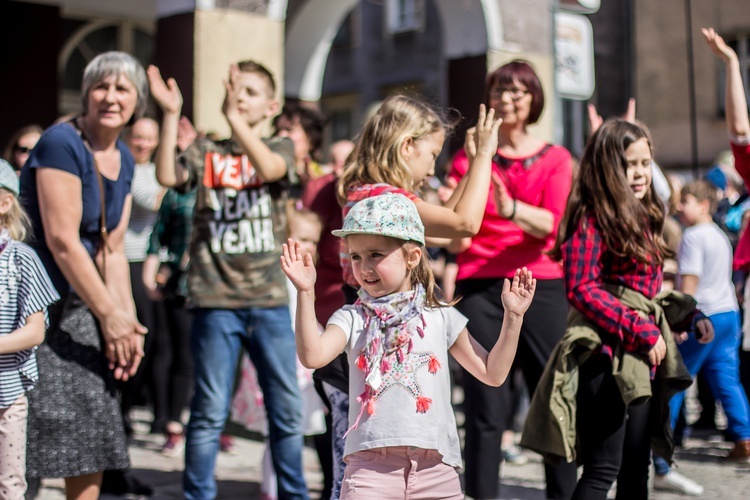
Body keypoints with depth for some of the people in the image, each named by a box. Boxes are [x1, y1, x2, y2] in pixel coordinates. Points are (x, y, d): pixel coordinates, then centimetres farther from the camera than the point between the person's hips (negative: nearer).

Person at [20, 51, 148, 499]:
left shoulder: (124, 160, 9)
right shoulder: (61, 143, -15)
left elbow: (112, 250, 8)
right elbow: (62, 241, -20)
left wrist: (129, 321, -2)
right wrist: (110, 315, -17)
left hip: (80, 306, 8)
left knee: (94, 428, 7)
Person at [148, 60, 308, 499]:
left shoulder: (282, 148, 7)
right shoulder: (207, 152, 9)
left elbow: (268, 168, -16)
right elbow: (168, 176, -9)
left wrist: (234, 117, -22)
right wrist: (171, 115, -14)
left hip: (270, 300, 1)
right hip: (216, 300, 0)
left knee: (287, 409, 8)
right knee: (210, 412, 2)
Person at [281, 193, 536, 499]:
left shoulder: (440, 317, 9)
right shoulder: (353, 318, 4)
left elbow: (493, 373, 12)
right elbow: (312, 355, -15)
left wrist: (513, 317, 5)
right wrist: (305, 293, -21)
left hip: (434, 465, 2)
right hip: (372, 461, -2)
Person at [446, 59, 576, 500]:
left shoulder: (554, 158, 8)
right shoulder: (469, 156, 11)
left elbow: (551, 224, -8)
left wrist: (511, 208, -27)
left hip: (541, 287, 0)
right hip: (479, 288, 0)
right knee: (487, 409, -2)